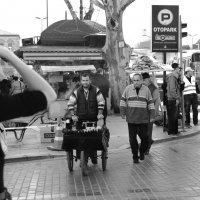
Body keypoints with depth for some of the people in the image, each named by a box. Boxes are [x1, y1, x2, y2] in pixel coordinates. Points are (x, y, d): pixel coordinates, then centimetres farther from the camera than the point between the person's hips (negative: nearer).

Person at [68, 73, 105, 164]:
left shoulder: (96, 90, 2)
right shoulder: (77, 92, 3)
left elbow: (101, 102, 3)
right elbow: (70, 103, 5)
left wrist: (100, 113, -5)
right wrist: (73, 115, -3)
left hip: (93, 119, 0)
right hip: (80, 119, 0)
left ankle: (94, 157, 12)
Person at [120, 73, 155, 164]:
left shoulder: (146, 89, 2)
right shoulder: (128, 89, 2)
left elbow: (150, 103, 6)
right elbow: (123, 101, 9)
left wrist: (152, 116, 4)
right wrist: (123, 113, 5)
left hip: (143, 119, 0)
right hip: (131, 119, 0)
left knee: (145, 137, 1)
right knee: (132, 138, 2)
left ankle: (142, 152, 27)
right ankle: (135, 157, 14)